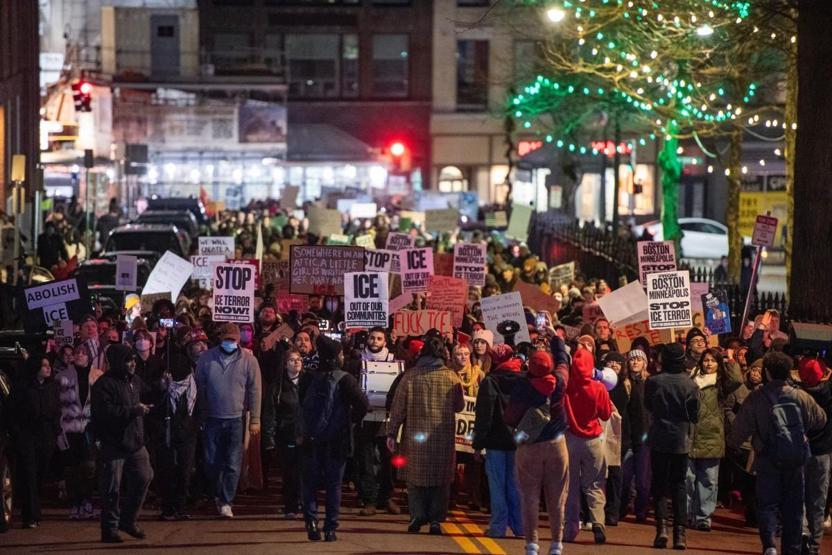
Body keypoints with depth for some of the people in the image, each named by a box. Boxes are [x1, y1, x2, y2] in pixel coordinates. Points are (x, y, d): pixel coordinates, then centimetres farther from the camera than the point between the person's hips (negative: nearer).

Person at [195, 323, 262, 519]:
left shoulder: (248, 360, -6)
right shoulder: (206, 358, -2)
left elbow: (254, 390, -3)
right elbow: (200, 388, 3)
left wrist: (255, 420, -4)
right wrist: (200, 416, 1)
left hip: (237, 419, -2)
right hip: (212, 419, 2)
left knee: (233, 464, -1)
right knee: (211, 462, 8)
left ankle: (226, 502, 9)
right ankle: (219, 492, 32)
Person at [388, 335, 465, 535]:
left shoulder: (410, 376, -4)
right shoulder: (451, 377, -2)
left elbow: (398, 407, -4)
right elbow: (459, 406, 8)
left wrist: (392, 433, 2)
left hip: (416, 436, -1)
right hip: (444, 437, 1)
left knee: (415, 475, 10)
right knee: (441, 479, 8)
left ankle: (417, 515, -1)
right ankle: (436, 519, 4)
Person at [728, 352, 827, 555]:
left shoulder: (756, 397, -10)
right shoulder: (801, 397, -3)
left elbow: (741, 427, -7)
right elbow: (820, 420, 12)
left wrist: (732, 443, 13)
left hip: (768, 458, -2)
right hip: (796, 460, 2)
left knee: (767, 504, 4)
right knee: (793, 507, 12)